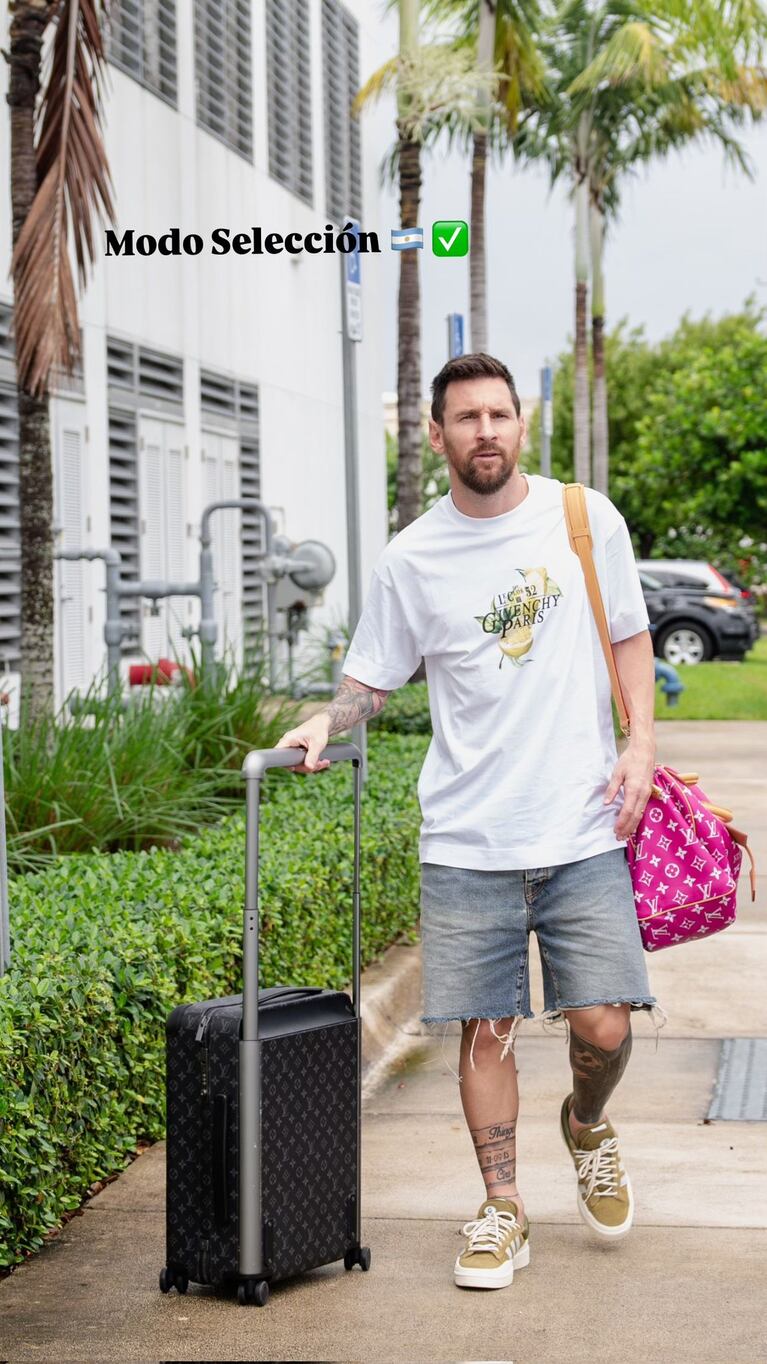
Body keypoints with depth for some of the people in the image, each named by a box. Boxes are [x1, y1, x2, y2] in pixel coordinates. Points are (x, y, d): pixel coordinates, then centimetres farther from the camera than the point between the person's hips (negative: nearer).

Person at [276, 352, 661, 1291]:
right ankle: (502, 1211, 18)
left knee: (603, 1027, -3)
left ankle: (587, 1126, 30)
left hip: (584, 829, 0)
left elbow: (630, 635, 11)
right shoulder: (412, 558, 2)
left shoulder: (585, 519, 3)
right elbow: (371, 679, 9)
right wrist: (326, 721, -11)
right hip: (466, 840, 0)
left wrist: (641, 741, -1)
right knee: (485, 1030, 3)